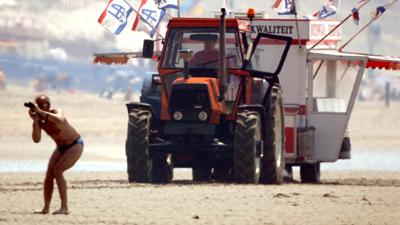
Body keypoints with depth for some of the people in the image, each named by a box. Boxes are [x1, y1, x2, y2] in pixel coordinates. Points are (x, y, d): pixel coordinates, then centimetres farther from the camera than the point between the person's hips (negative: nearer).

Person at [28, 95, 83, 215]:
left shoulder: (56, 113, -26)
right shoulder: (39, 120, -8)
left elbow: (60, 120, -52)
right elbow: (36, 140, -19)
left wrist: (40, 112, -50)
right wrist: (35, 121, -31)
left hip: (75, 145, -7)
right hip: (61, 147, 7)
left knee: (57, 171, -21)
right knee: (49, 174, -3)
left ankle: (64, 207, -20)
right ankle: (46, 208, 5)